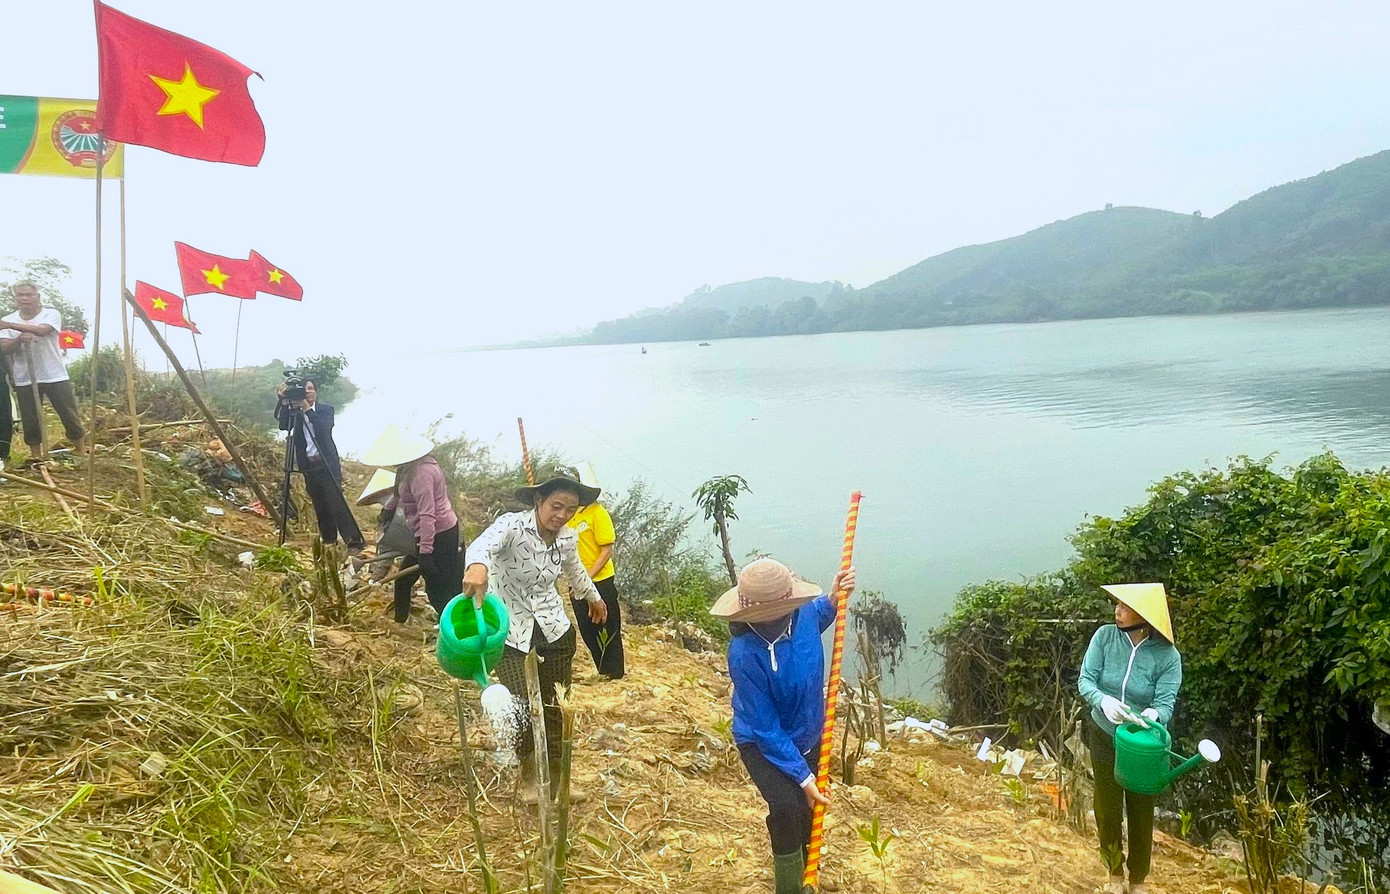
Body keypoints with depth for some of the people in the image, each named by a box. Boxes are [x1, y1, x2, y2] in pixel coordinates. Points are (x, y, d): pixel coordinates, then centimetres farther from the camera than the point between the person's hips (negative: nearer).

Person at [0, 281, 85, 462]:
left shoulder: (51, 314, -2)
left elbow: (41, 330, -22)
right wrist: (20, 338, -23)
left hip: (55, 376, -2)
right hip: (24, 380, 2)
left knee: (70, 415, 2)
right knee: (30, 420, 6)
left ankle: (81, 451, 13)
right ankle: (36, 456, 16)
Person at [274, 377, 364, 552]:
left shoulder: (326, 409, 1)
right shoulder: (294, 413, 8)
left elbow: (324, 429, -17)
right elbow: (283, 425, -10)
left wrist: (307, 409, -21)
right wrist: (283, 402, -20)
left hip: (327, 464, -4)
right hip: (309, 467, 4)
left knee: (337, 503, -10)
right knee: (320, 507, 8)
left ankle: (354, 541, -10)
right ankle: (329, 541, 18)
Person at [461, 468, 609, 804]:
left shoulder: (568, 538, -3)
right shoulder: (513, 525, -22)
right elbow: (485, 542, -45)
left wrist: (594, 597, 38)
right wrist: (478, 565, -69)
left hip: (555, 629, 5)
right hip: (510, 631, -5)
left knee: (555, 707, 11)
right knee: (524, 709, -5)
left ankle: (555, 778, 30)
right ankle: (530, 777, 23)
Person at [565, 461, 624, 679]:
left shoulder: (597, 513, -13)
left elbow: (607, 550, -15)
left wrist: (588, 576, -20)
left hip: (600, 582, -7)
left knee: (608, 632, 4)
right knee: (587, 632, 14)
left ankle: (614, 676, 16)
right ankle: (602, 673, 29)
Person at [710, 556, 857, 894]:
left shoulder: (802, 613, -22)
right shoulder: (744, 654, -37)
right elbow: (766, 729, -27)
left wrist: (834, 598, -10)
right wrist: (803, 777, -24)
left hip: (808, 736, 6)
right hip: (763, 743, -5)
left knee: (807, 811, 20)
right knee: (787, 808, -28)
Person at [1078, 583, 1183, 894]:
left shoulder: (1167, 656, -18)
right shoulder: (1105, 636, -15)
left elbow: (1166, 702, -23)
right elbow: (1085, 680, -14)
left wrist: (1153, 714, -46)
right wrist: (1103, 700, -35)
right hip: (1104, 736, 1)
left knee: (1141, 811, 13)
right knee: (1107, 808, 12)